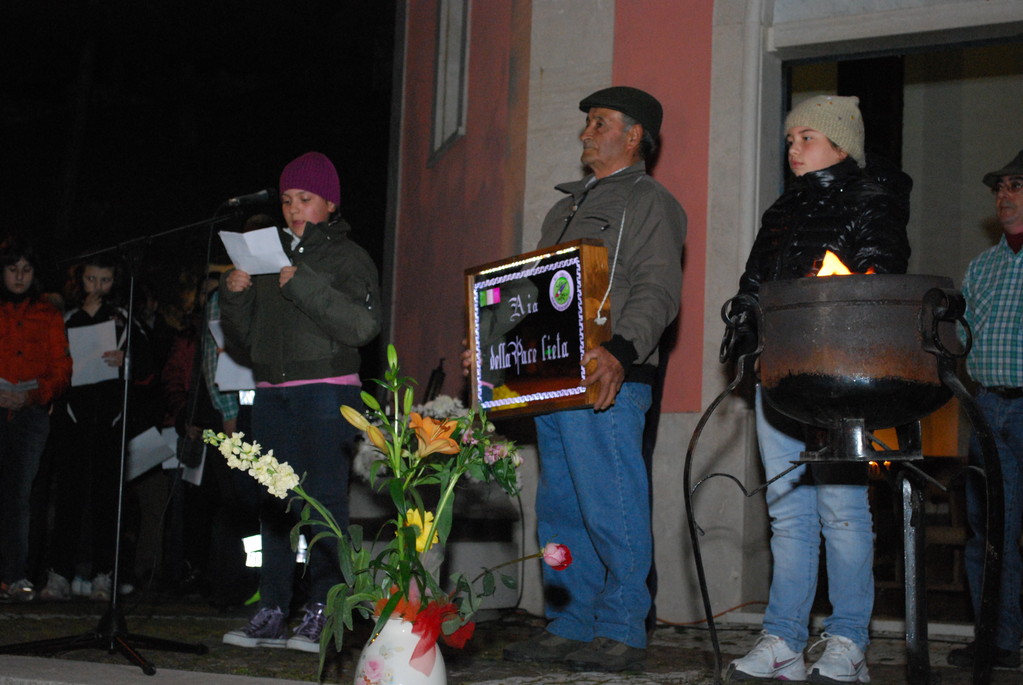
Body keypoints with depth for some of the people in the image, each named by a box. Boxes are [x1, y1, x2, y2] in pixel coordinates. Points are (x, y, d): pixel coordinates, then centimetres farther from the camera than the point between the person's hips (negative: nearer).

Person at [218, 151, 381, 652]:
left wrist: (304, 286, -17)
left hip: (327, 390, -5)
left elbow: (363, 326, -12)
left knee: (324, 499, -9)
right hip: (271, 394, 5)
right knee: (273, 504, 4)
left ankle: (322, 615, -7)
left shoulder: (348, 257, 4)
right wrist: (234, 295, 2)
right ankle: (271, 614, 7)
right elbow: (243, 338, 20)